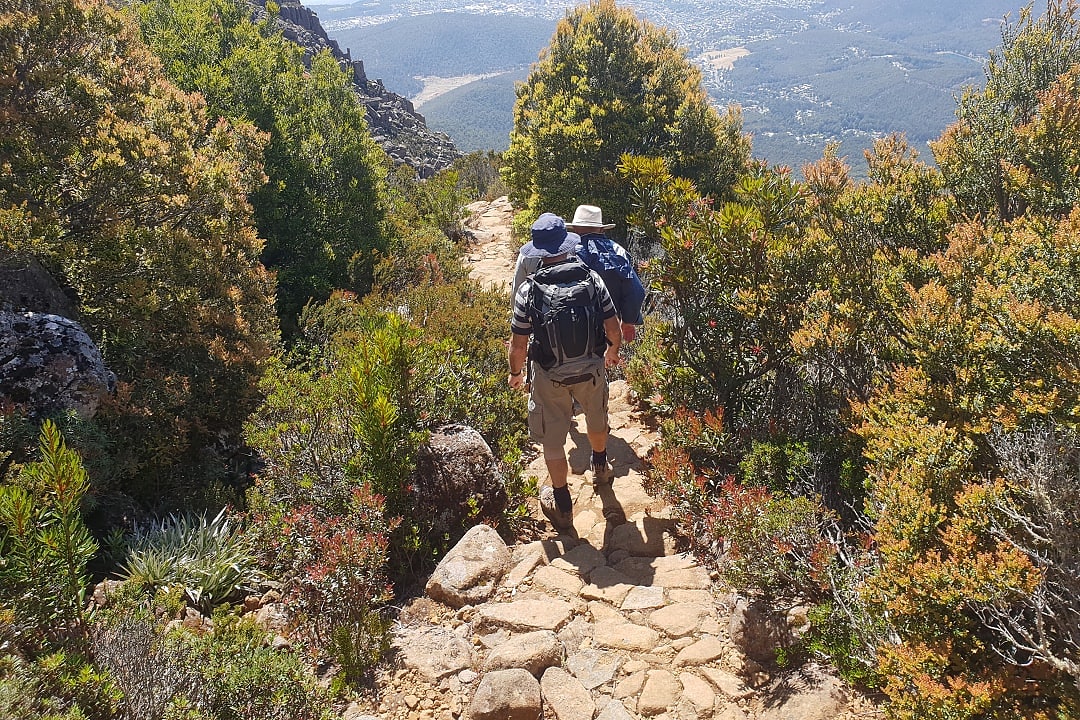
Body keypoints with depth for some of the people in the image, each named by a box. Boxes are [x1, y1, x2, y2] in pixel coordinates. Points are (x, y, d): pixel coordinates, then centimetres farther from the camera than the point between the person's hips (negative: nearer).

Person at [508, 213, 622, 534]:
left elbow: (519, 344, -15)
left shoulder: (528, 289, -19)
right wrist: (612, 351, 16)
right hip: (592, 369, 3)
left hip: (549, 377, -3)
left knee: (553, 441, 15)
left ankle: (562, 507, 28)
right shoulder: (591, 279, -12)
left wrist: (516, 372, 5)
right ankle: (600, 467, 58)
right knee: (596, 420, 30)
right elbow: (613, 328, -5)